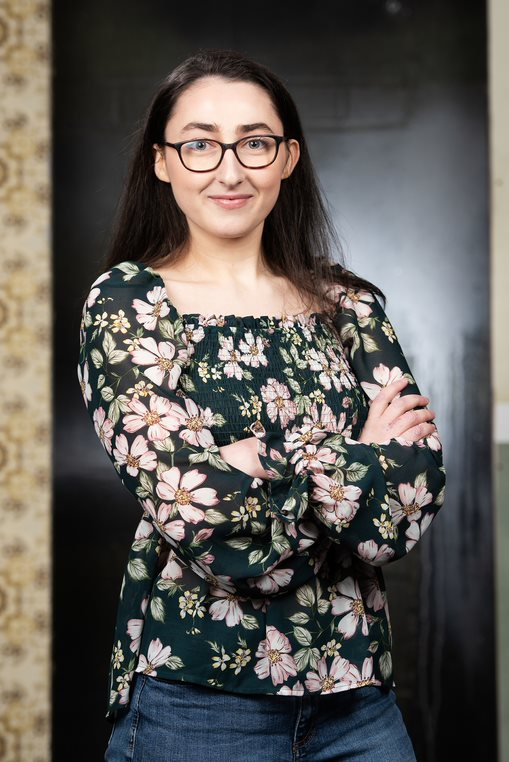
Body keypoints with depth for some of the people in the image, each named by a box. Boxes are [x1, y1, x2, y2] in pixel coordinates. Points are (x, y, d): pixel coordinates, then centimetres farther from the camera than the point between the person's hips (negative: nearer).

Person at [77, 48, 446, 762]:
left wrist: (258, 463, -16)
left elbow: (419, 487, -7)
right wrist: (363, 462, -8)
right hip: (197, 700, -3)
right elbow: (194, 507, -18)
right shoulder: (127, 301, -6)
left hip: (357, 691, 3)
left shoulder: (350, 304, 4)